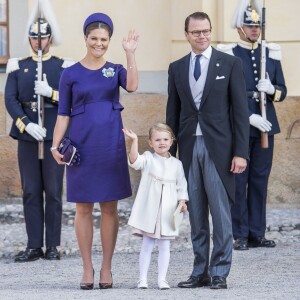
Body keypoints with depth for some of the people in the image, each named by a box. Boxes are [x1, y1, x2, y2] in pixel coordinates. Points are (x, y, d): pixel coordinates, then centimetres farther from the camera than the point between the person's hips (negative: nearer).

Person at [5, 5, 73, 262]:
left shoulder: (63, 67, 5)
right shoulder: (18, 67, 10)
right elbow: (11, 100, 1)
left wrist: (51, 93, -18)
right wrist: (27, 124, -13)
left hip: (54, 136, -2)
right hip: (27, 136, 2)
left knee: (53, 191, 0)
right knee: (31, 191, 3)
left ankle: (53, 246, 7)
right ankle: (34, 246, 6)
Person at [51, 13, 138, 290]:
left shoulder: (116, 70, 6)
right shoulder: (71, 74, 3)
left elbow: (132, 86, -15)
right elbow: (63, 114, 3)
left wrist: (130, 53, -20)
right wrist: (55, 145, -7)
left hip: (111, 147, 1)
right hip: (82, 147, -1)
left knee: (110, 207, 3)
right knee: (83, 208, 2)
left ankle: (106, 269, 10)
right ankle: (87, 269, 9)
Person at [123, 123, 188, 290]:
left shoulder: (176, 163, 7)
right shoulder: (148, 159, -1)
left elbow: (181, 186, 9)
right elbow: (134, 161, -21)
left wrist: (182, 201, -5)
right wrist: (134, 140, -32)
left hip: (168, 212, 2)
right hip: (149, 210, -2)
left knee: (164, 246, 4)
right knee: (147, 245, 3)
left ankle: (162, 279, 8)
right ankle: (142, 279, 6)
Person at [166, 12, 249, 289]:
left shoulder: (230, 64, 1)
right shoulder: (177, 68, 11)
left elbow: (240, 110, -2)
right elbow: (173, 112, 13)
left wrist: (241, 152, -8)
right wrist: (169, 151, 9)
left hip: (218, 148, -3)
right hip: (189, 148, 3)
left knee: (221, 212, -4)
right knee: (196, 215, 6)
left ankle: (220, 273, 1)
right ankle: (201, 272, 10)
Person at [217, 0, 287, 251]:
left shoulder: (271, 54, 10)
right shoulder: (228, 56, -3)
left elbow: (282, 92, 11)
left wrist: (271, 89, -12)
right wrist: (249, 117, -17)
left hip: (265, 127, 4)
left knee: (260, 180, 7)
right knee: (238, 181, 0)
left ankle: (257, 233, 12)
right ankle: (240, 235, 4)